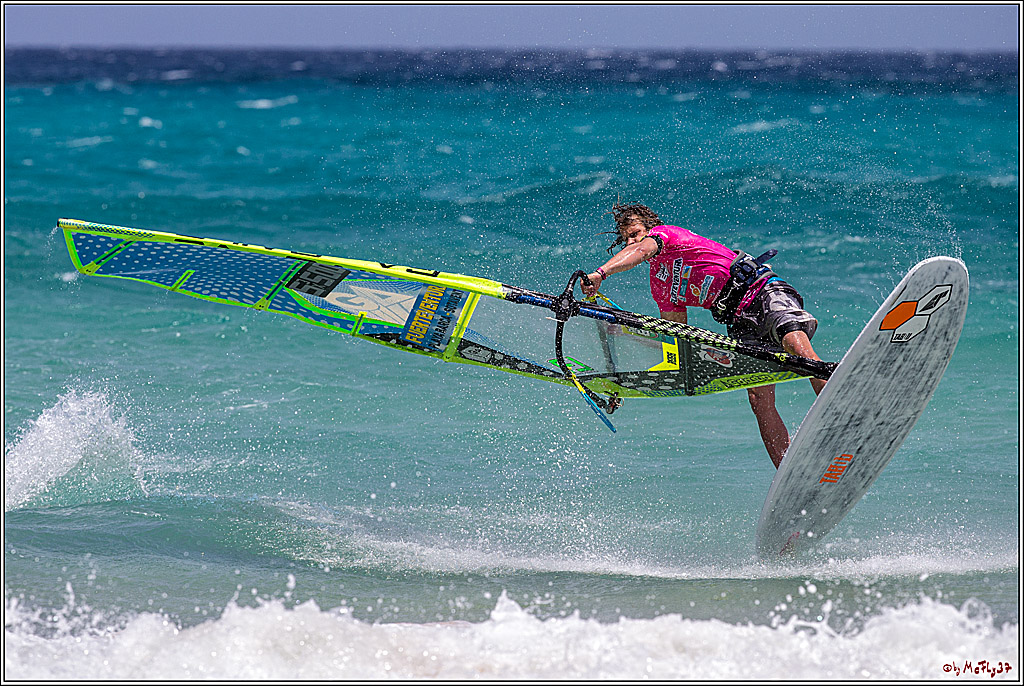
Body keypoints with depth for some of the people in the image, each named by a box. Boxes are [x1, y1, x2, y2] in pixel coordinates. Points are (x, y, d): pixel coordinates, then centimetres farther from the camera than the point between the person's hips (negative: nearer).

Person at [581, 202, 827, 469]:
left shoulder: (665, 232, 3)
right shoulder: (660, 288, 22)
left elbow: (640, 250, -20)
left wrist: (600, 272, -35)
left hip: (764, 291, -7)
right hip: (742, 321, 7)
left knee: (797, 346, -34)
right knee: (759, 398, -13)